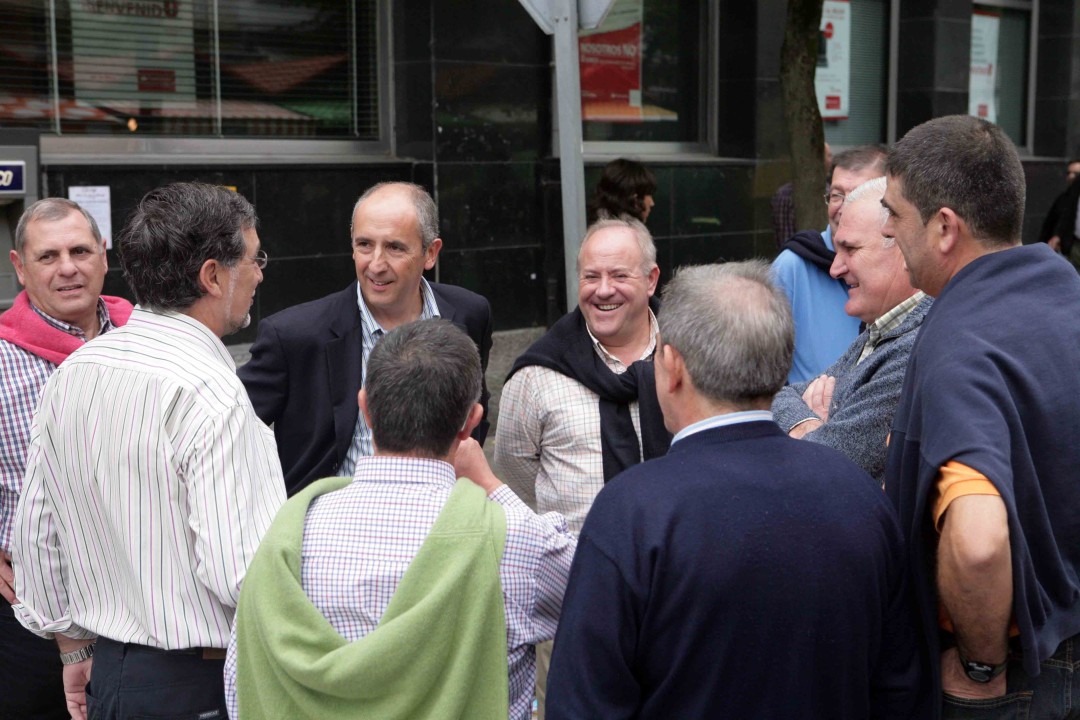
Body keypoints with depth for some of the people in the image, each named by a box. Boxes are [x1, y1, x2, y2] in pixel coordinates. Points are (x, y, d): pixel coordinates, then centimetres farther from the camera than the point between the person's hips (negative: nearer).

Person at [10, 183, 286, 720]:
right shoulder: (210, 393, -22)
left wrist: (75, 650, 22)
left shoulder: (70, 374, 3)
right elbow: (241, 572, -26)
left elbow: (36, 537, 11)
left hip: (109, 675, 8)